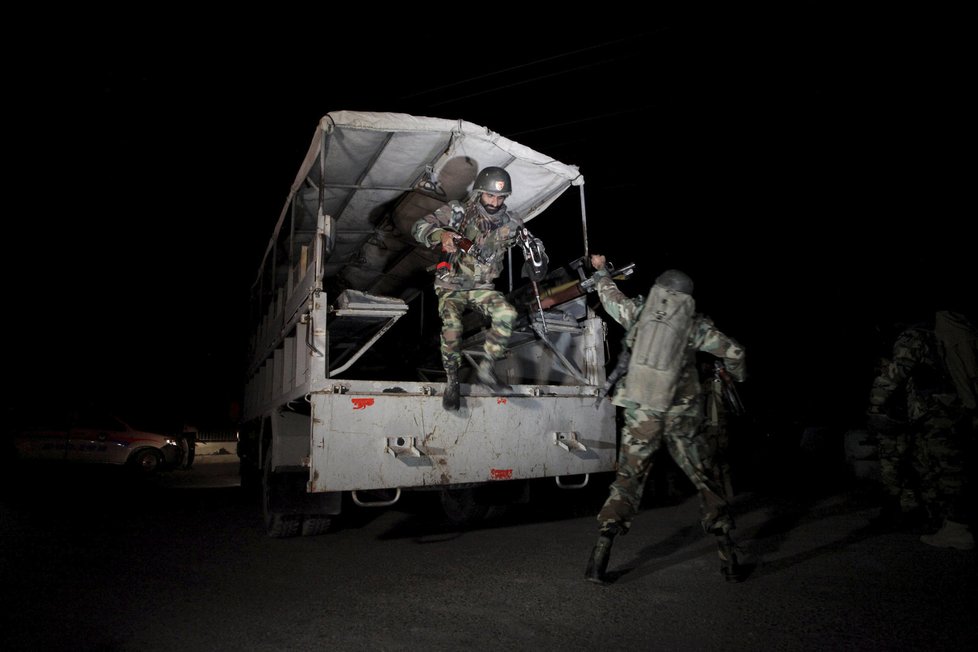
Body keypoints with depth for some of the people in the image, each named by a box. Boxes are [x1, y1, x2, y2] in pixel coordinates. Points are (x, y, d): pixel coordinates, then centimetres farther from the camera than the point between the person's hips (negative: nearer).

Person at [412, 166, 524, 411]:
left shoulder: (510, 223, -3)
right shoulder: (457, 212, -10)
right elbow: (419, 227, -14)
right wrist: (441, 234, -34)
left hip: (483, 287, 2)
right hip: (451, 285, -2)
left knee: (507, 314, -26)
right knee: (452, 324, -29)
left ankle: (487, 368, -12)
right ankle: (451, 382, -10)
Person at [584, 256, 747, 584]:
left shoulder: (638, 310, 2)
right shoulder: (695, 324, 1)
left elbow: (610, 296, 20)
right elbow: (734, 352, 8)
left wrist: (600, 271, 40)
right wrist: (736, 375, 30)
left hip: (640, 413, 0)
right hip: (680, 415, 0)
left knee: (626, 481, 7)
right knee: (704, 480, 14)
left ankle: (600, 556, 0)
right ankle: (728, 558, 19)